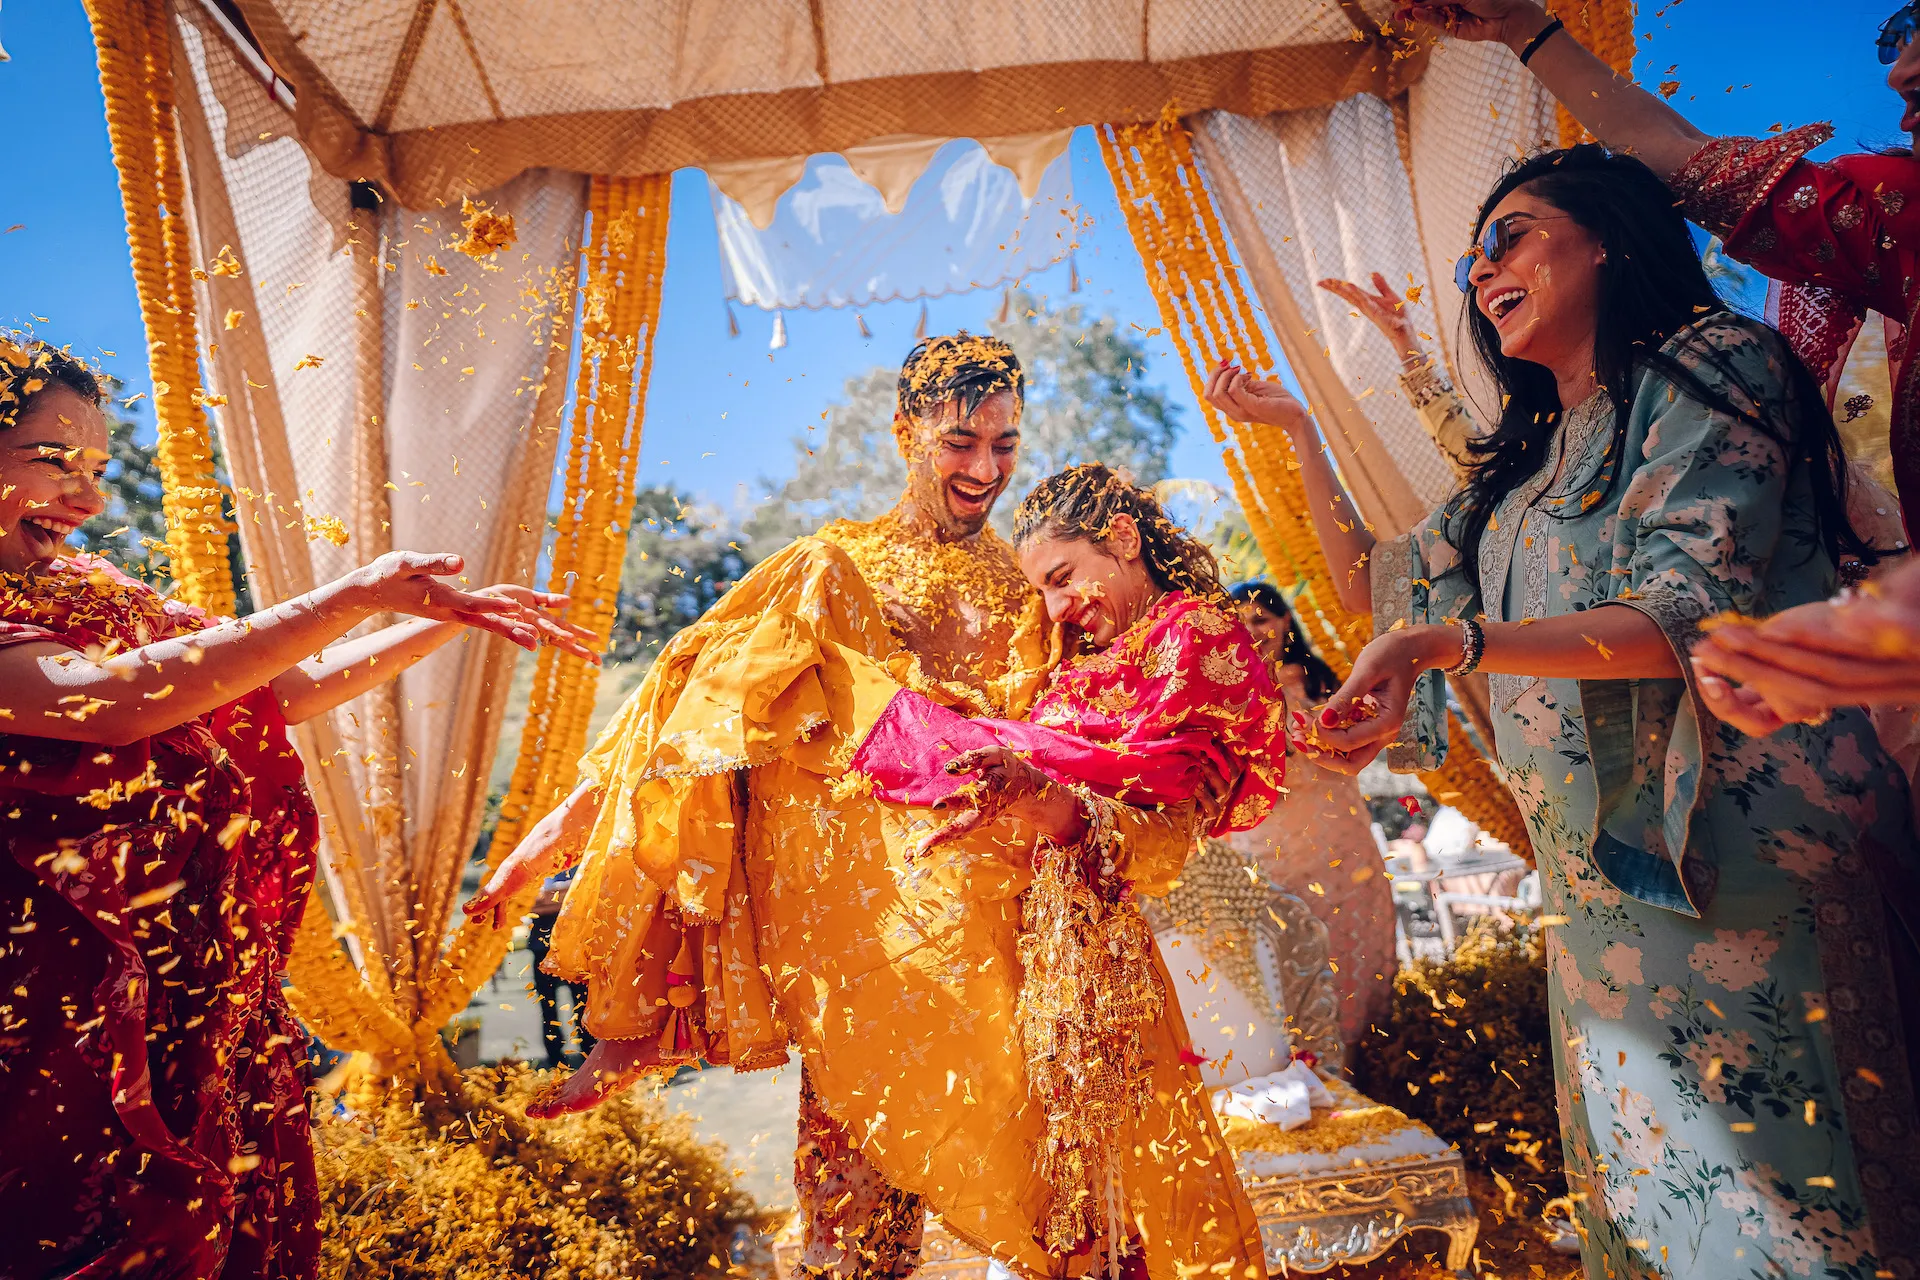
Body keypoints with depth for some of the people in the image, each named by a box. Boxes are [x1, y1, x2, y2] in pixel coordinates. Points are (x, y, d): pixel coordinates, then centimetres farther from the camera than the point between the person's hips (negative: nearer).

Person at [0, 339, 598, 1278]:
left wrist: (452, 616, 8)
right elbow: (118, 699, -28)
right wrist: (355, 595, -27)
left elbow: (292, 687, 12)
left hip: (214, 992, 7)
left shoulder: (102, 597, 10)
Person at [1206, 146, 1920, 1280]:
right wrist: (1300, 428, 23)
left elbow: (1690, 618, -15)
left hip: (1745, 855, -6)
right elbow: (1377, 584, 23)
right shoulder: (1526, 467, 18)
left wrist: (1458, 638, -30)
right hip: (1599, 882, 7)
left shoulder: (1713, 361, -2)